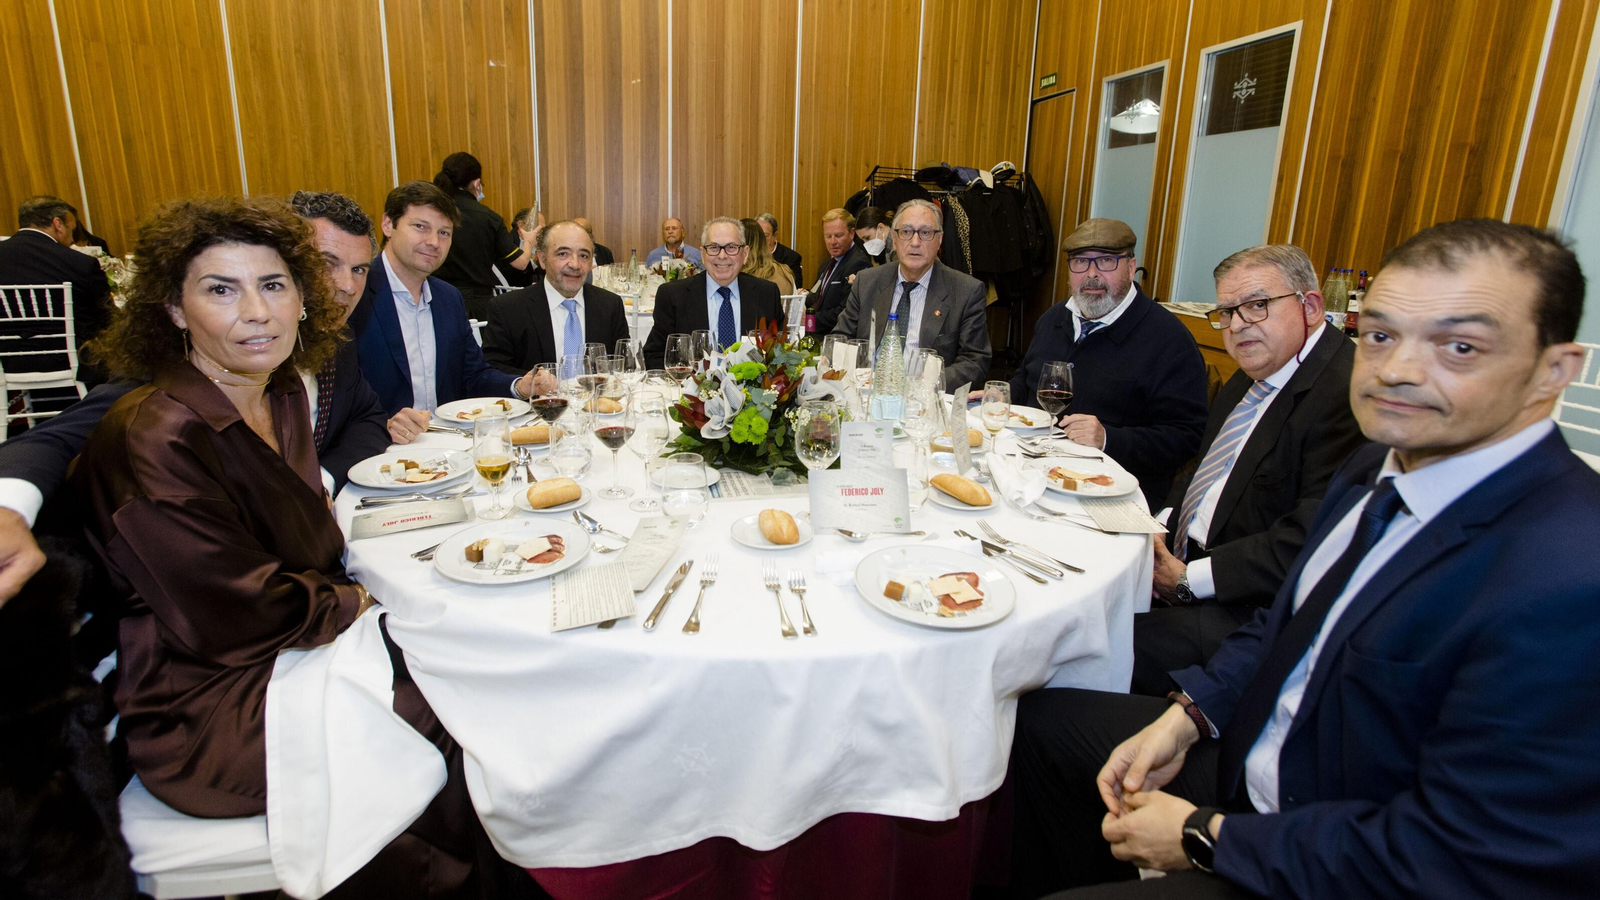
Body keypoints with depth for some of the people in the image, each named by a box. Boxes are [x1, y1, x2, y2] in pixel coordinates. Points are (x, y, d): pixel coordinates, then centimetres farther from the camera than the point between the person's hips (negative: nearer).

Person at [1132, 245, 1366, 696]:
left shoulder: (1348, 392, -19)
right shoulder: (1250, 379, 12)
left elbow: (1311, 540, -25)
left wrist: (1190, 579, -18)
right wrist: (1161, 528, 2)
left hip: (1258, 609, -9)